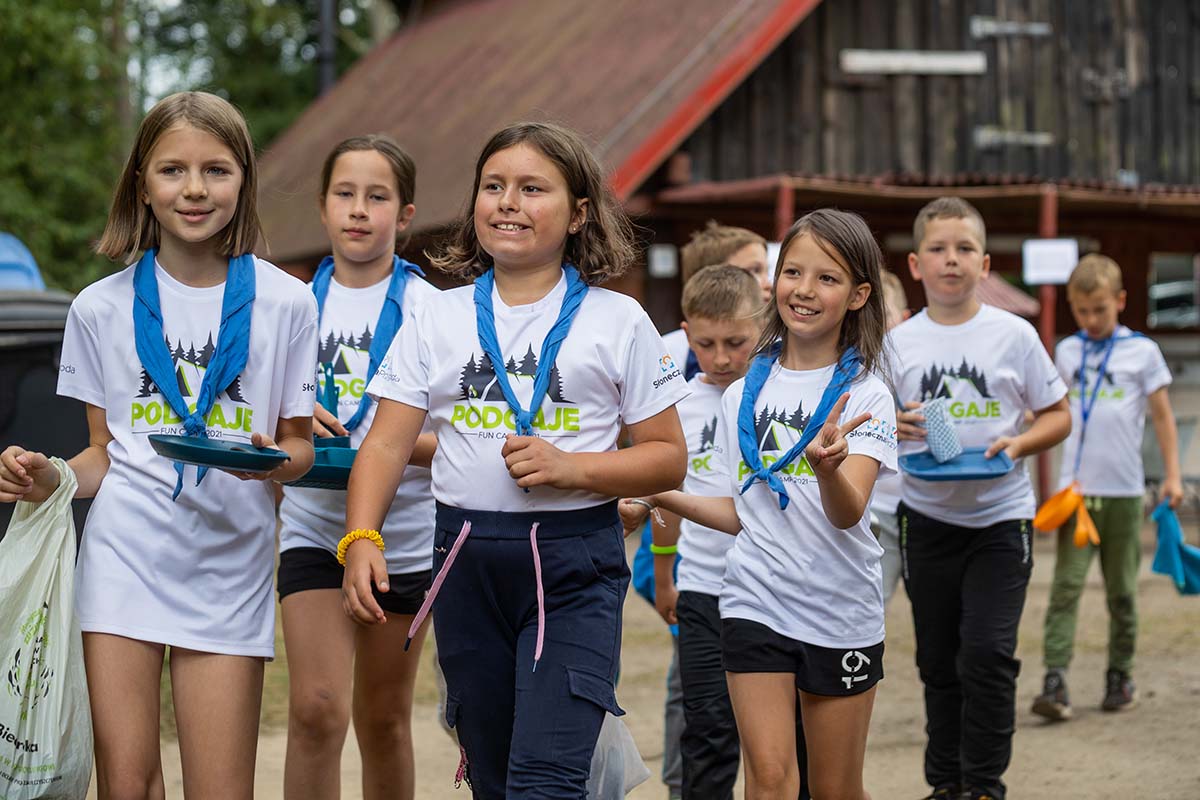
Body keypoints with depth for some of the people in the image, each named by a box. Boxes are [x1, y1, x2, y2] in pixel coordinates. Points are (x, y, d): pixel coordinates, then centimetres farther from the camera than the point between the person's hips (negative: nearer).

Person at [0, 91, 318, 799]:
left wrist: (273, 461, -16)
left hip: (229, 568, 0)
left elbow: (300, 445, 7)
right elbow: (105, 450, 12)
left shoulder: (283, 302, 3)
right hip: (123, 555, 1)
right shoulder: (103, 308, 6)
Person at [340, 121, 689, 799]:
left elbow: (668, 457, 3)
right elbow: (388, 445, 4)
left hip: (574, 566, -3)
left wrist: (574, 468, -14)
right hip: (467, 559, 3)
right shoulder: (438, 319, 9)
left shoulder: (618, 322, 3)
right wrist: (361, 538, -12)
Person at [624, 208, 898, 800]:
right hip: (756, 605, 2)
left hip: (841, 613, -2)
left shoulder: (865, 395, -5)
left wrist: (825, 466, -40)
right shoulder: (742, 395, 7)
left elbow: (848, 514, -19)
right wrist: (660, 499, 8)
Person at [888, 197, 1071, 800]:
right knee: (938, 660, 9)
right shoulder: (898, 342, 1)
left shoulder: (1014, 335, -2)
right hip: (927, 517, 2)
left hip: (1000, 516, -2)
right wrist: (893, 427, -16)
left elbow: (1058, 415, 4)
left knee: (988, 653, -10)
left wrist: (1019, 443, -15)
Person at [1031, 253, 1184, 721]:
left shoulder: (1142, 351, 0)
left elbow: (1162, 415, 4)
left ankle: (1120, 677, 19)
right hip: (1075, 489, 1)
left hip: (1124, 491, -1)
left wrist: (1173, 474, -1)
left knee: (1122, 591, 7)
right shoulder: (1066, 351, 8)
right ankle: (1055, 682, -15)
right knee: (1066, 586, -9)